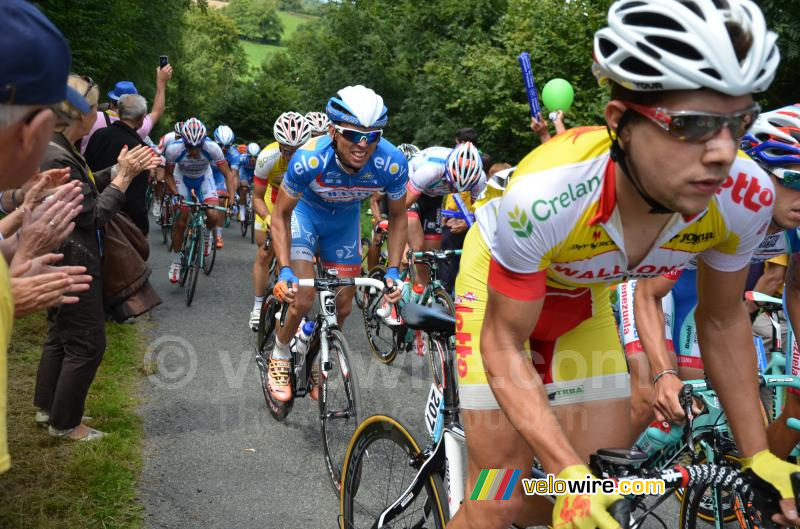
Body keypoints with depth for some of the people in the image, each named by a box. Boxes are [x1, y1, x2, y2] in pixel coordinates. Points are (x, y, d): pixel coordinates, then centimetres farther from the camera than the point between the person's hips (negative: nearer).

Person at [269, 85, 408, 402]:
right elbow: (280, 216, -22)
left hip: (345, 218, 3)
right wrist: (285, 271, -31)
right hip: (305, 211, -3)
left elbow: (397, 217, -12)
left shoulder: (393, 164, -33)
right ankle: (279, 357, 12)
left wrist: (393, 270, -18)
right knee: (304, 298, -17)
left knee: (343, 305, 6)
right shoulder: (309, 159, -39)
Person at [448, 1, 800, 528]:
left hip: (582, 293, 4)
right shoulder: (544, 197, -40)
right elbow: (503, 346, -26)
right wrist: (570, 473, -36)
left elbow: (721, 319, -7)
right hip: (500, 282, -4)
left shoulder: (746, 198, -27)